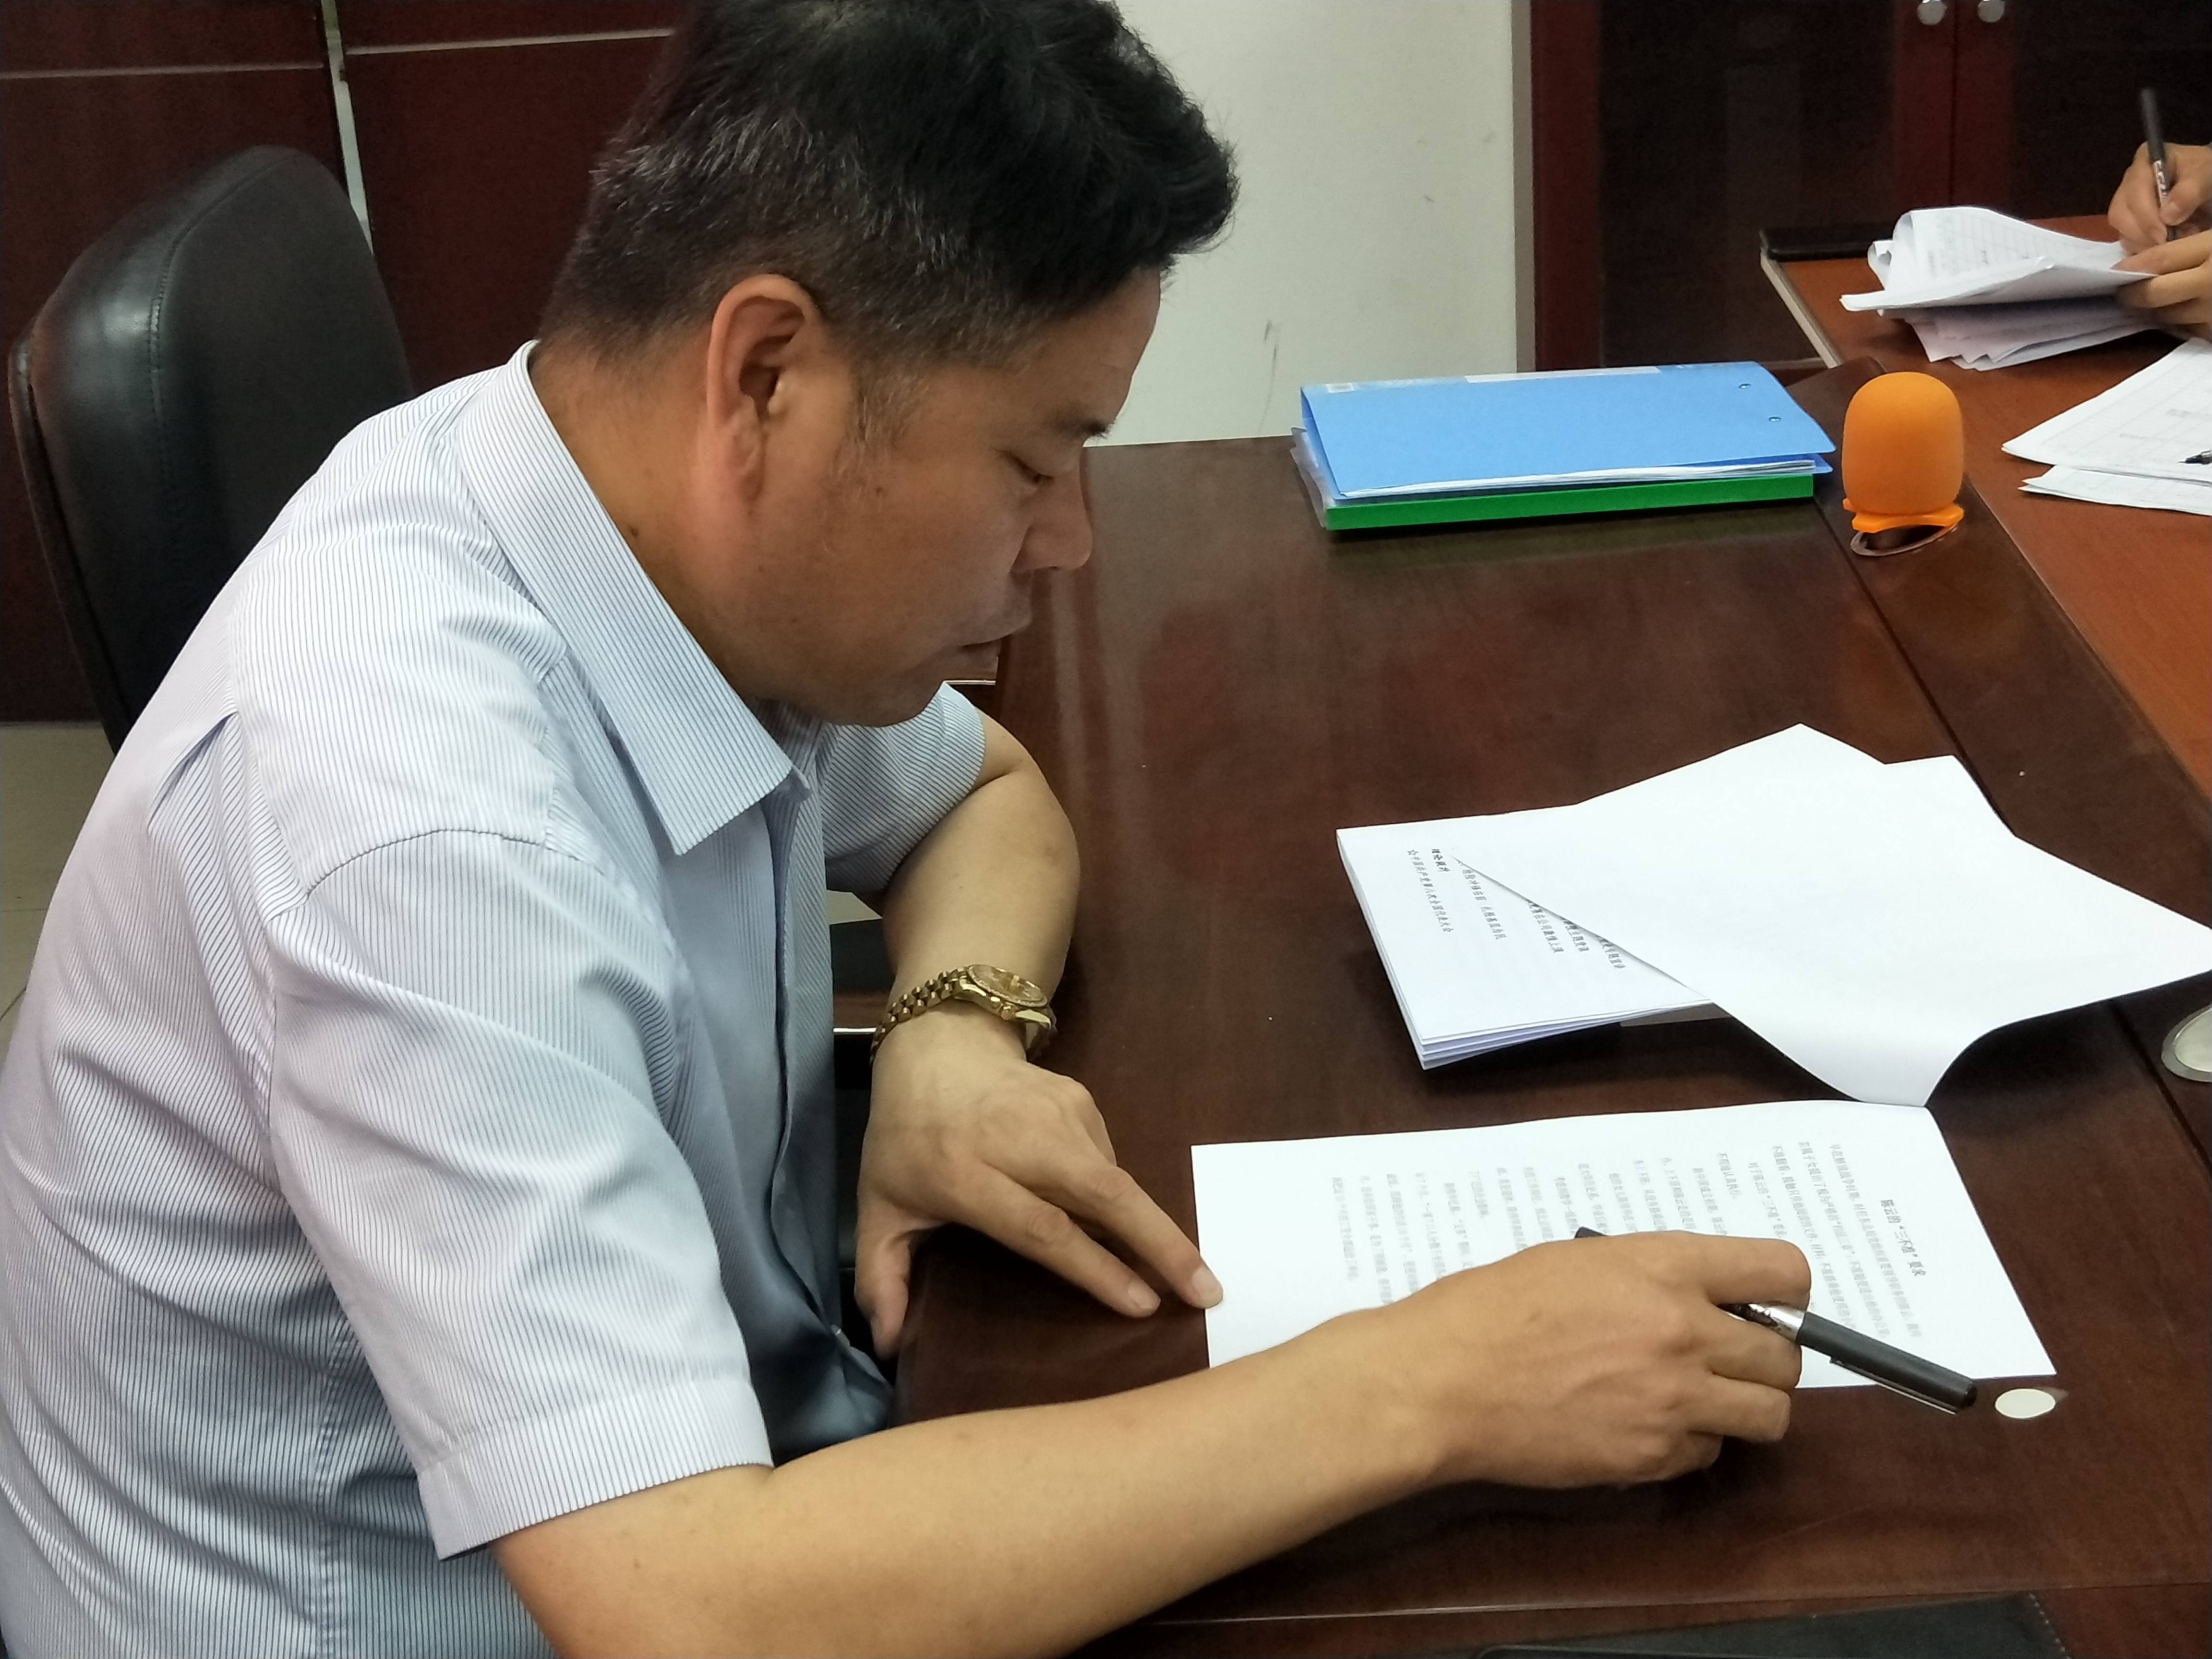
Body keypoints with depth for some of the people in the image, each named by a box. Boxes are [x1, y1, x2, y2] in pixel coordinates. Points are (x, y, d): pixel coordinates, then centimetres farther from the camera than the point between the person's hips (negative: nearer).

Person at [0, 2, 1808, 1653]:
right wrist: (1423, 1386, -32)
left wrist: (964, 1029, -10)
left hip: (700, 1468, 7)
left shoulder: (676, 513, -8)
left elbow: (983, 792, 12)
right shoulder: (418, 808, -32)